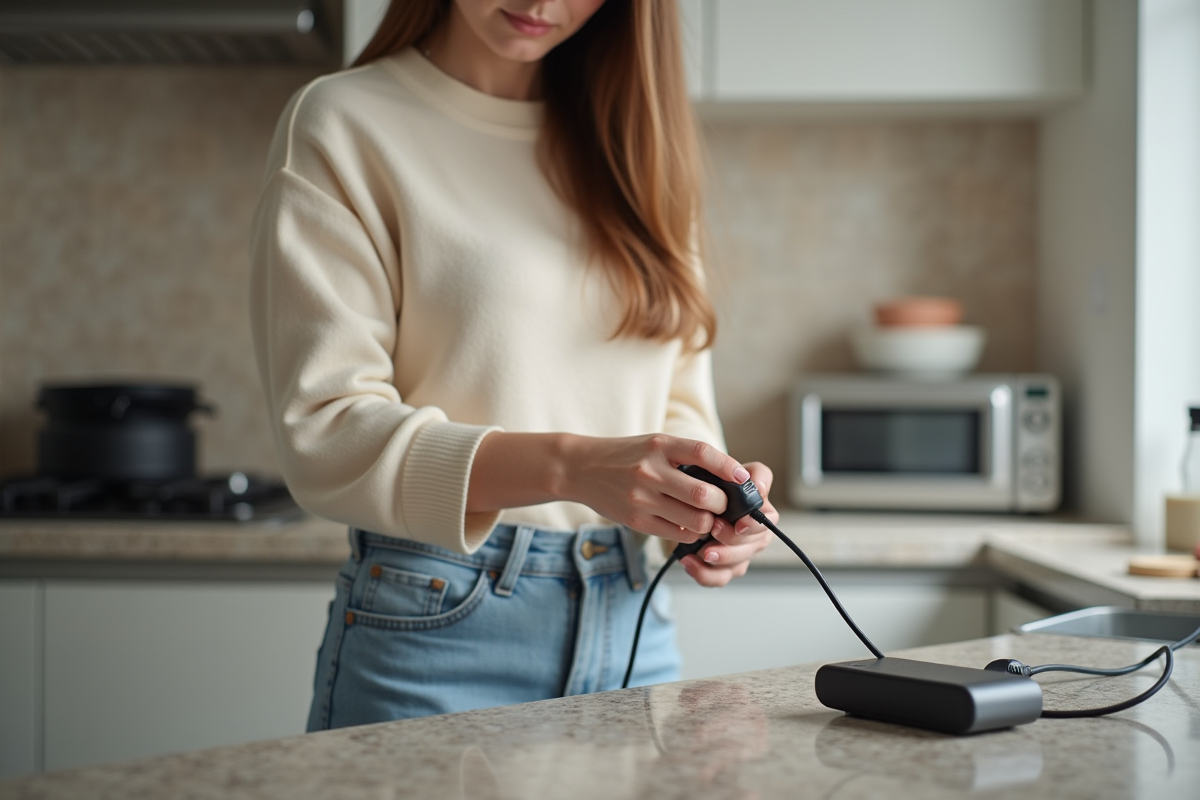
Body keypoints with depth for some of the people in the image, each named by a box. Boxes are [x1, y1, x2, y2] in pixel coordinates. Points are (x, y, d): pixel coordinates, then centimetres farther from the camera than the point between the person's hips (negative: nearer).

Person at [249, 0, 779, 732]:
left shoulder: (630, 138, 11)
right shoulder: (345, 124, -5)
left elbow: (678, 399, 12)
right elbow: (326, 433, -14)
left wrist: (714, 498, -10)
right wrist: (569, 467, -26)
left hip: (629, 625, 5)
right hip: (436, 626, -5)